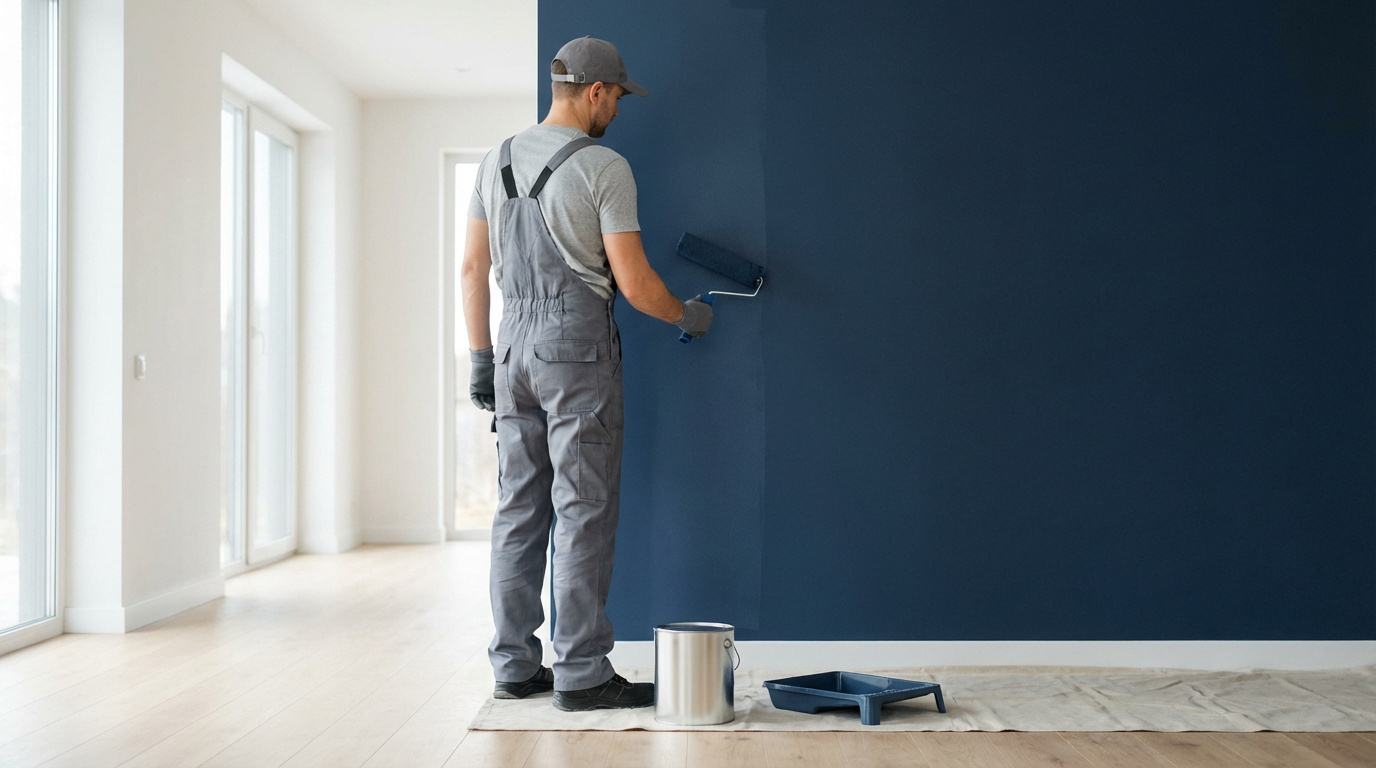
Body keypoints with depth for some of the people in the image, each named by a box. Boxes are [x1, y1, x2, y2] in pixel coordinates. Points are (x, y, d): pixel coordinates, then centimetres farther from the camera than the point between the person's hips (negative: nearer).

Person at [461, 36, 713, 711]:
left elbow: (473, 267, 12)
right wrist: (687, 316, 7)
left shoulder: (498, 162, 13)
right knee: (584, 511, -3)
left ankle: (514, 666, 17)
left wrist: (481, 358, 16)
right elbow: (633, 282, -12)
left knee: (520, 511, 11)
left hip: (514, 351, 7)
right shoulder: (603, 167, -9)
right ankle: (581, 674, 1)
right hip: (577, 351, -7)